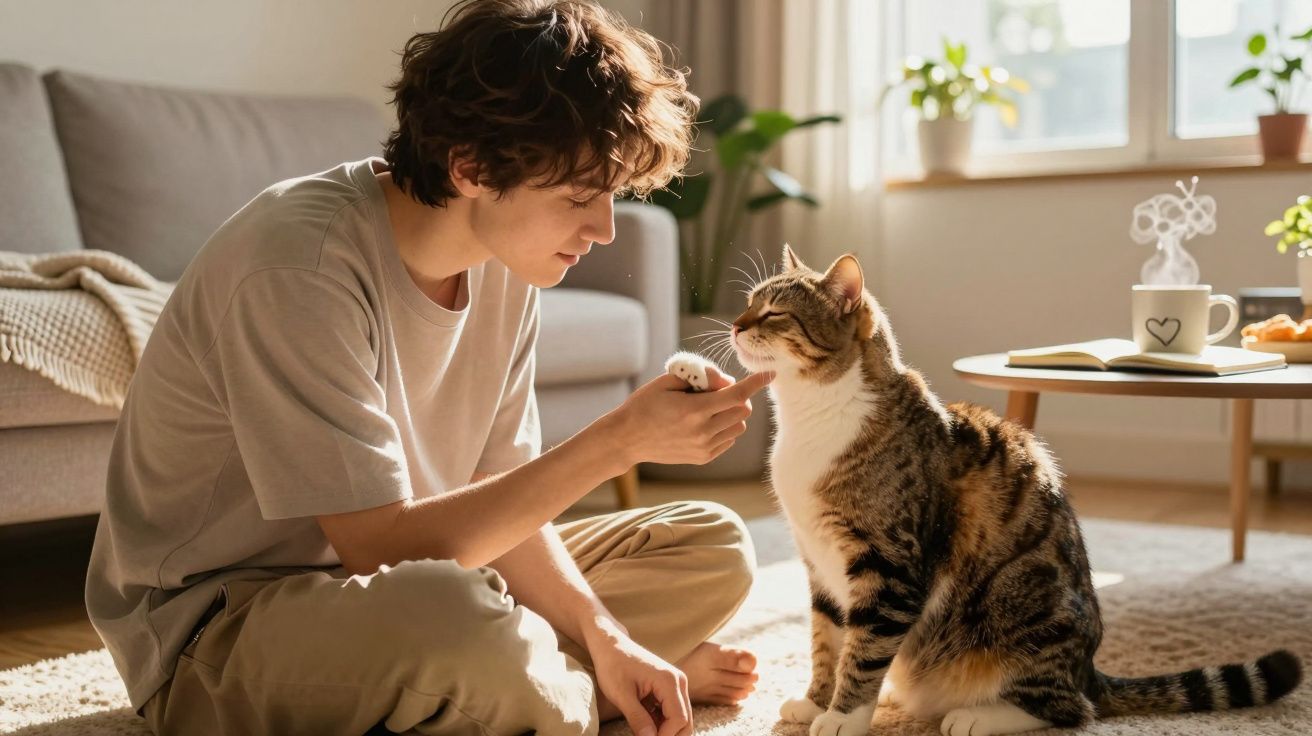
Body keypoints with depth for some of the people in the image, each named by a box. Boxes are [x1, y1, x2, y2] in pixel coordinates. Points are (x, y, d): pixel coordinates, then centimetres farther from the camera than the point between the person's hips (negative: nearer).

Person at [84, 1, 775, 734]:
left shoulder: (505, 261, -5)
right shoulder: (301, 264, -28)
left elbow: (493, 499, 0)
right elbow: (380, 546, -29)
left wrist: (605, 636, -14)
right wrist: (619, 441, -29)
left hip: (384, 588, 7)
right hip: (217, 633, -6)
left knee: (715, 546, 4)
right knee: (457, 615, -40)